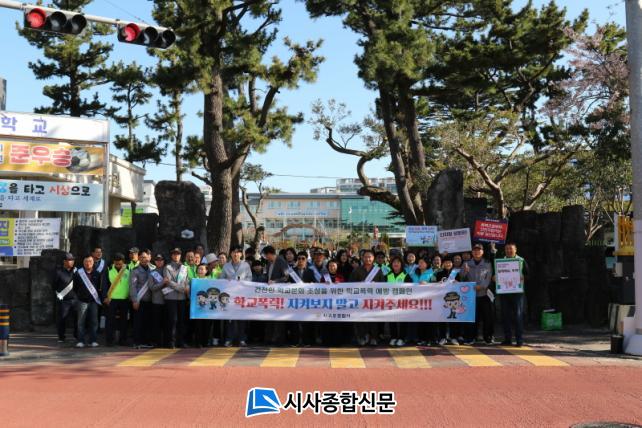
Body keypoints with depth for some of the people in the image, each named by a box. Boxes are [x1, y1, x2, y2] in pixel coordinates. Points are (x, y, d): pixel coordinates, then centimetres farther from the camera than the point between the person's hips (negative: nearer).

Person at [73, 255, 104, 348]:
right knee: (81, 322, 1)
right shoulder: (78, 273, 1)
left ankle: (92, 341, 8)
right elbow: (75, 287, 8)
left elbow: (100, 287, 13)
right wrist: (79, 295, 8)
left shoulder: (97, 274, 6)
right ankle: (80, 341, 6)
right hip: (82, 301, -1)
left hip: (94, 301, 1)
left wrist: (98, 296, 7)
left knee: (94, 322, 1)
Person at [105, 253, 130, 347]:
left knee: (123, 320, 7)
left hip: (125, 299, 1)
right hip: (111, 299, -1)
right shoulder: (109, 270, 0)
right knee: (110, 320, -1)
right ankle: (109, 340, 5)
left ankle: (122, 340, 15)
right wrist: (105, 297, -8)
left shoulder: (128, 270, 2)